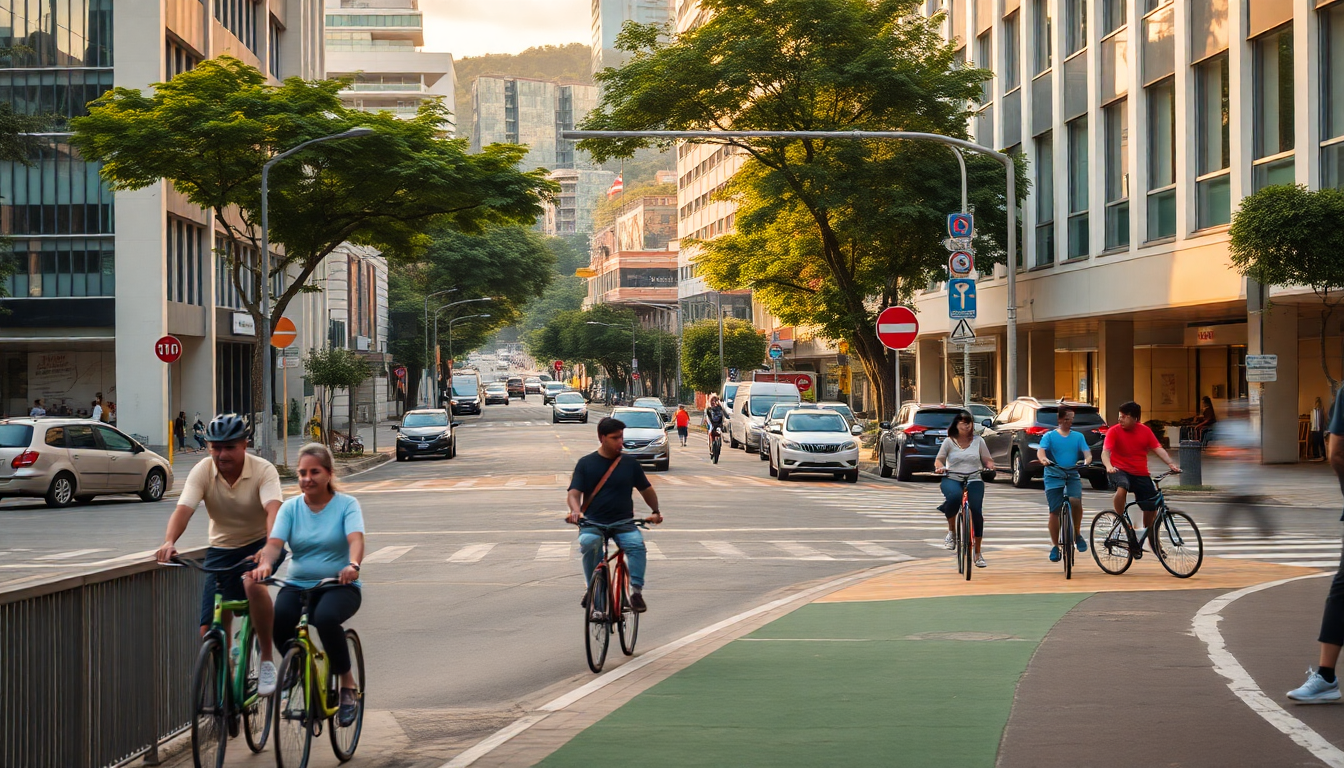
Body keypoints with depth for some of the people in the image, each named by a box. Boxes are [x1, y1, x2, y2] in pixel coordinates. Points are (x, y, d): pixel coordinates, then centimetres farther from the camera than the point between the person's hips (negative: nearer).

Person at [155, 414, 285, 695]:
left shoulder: (263, 470, -17)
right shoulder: (203, 472, -11)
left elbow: (273, 510, -34)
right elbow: (183, 509, -25)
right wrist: (169, 542, -45)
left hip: (259, 545, -3)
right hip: (221, 549, 3)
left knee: (253, 583, -37)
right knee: (209, 631, -7)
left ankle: (268, 661, -22)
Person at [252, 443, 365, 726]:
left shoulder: (346, 504, -1)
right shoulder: (291, 507, 6)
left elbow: (356, 538, -19)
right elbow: (275, 542, -8)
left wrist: (353, 565, -41)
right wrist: (265, 564, -32)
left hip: (339, 586, -3)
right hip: (297, 585, 3)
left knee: (326, 617, -36)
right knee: (278, 617, -30)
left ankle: (348, 684, -14)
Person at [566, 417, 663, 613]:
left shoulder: (629, 463, 8)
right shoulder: (586, 463, 5)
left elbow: (646, 490, 20)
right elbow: (574, 493, -3)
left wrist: (656, 511, 8)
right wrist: (576, 512, -23)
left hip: (623, 523, 1)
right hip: (592, 523, -1)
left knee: (637, 544, -30)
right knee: (589, 543, -34)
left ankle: (636, 590, -24)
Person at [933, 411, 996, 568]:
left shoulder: (978, 441, 11)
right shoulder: (949, 441, 8)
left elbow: (987, 459, 11)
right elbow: (939, 459, 5)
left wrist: (990, 466, -12)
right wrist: (940, 467, -18)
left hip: (974, 480, 2)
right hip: (952, 479, -2)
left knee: (977, 511, -16)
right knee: (954, 497, -37)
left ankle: (978, 553, -2)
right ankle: (951, 531, -9)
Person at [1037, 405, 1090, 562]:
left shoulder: (1078, 436, 12)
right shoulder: (1050, 436, 6)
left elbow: (1086, 452, 0)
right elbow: (1041, 450, -9)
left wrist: (1087, 460, -25)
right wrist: (1044, 459, -33)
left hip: (1073, 476, 0)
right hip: (1054, 476, 0)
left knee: (1076, 501, -27)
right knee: (1054, 511, -3)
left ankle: (1077, 533, -6)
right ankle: (1055, 546, 9)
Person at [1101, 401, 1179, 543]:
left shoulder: (1145, 431, 2)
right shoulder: (1114, 431, -8)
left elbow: (1158, 449, -3)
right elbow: (1105, 451, -19)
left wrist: (1171, 464, -19)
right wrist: (1109, 466, -39)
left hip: (1140, 474, 4)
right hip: (1120, 470, -4)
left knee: (1152, 507, 2)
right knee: (1121, 489, -37)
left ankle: (1145, 531, 27)